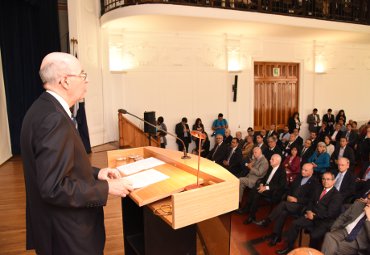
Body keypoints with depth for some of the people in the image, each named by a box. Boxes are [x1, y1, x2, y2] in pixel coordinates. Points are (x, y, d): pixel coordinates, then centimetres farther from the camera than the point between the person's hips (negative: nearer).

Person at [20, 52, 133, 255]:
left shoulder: (43, 108, 4)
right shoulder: (54, 119, -27)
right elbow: (54, 188, -28)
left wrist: (95, 172, 3)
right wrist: (106, 188, -19)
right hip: (66, 233, -9)